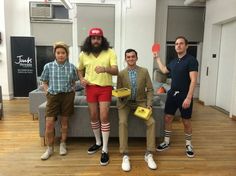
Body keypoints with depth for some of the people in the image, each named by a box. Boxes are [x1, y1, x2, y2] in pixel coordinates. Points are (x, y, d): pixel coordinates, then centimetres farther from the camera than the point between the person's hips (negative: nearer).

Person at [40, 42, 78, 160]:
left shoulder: (72, 67, 1)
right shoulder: (48, 66, 0)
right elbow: (44, 82, 9)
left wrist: (71, 91, 0)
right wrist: (48, 92, -4)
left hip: (67, 96, 1)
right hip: (53, 96, 0)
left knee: (64, 121, 10)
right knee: (49, 123, -4)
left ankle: (63, 144, 29)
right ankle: (49, 148, 15)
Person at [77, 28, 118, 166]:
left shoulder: (110, 52, -6)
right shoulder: (83, 54, 3)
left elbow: (116, 71, -14)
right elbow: (80, 69, 19)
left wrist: (105, 69, -35)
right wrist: (82, 79, -2)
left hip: (105, 88, -3)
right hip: (90, 87, 3)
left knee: (104, 117, -7)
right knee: (94, 116, 11)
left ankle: (105, 150, 6)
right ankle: (98, 142, 32)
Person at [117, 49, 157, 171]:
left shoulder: (144, 71, 0)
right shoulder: (121, 73, -2)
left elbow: (150, 89, 1)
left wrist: (149, 104, -10)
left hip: (140, 102, 1)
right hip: (125, 103, -1)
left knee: (151, 122, -21)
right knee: (122, 122, -27)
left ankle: (149, 154, -7)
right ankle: (125, 155, -17)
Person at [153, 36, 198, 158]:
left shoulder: (191, 60, -11)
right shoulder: (173, 61, 10)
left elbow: (193, 80, -17)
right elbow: (164, 70, 30)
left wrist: (188, 98, -23)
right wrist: (157, 58, 29)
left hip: (184, 96, -6)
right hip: (172, 94, 6)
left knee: (186, 122, 7)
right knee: (167, 118, 8)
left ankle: (189, 145, 27)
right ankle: (166, 142, 24)